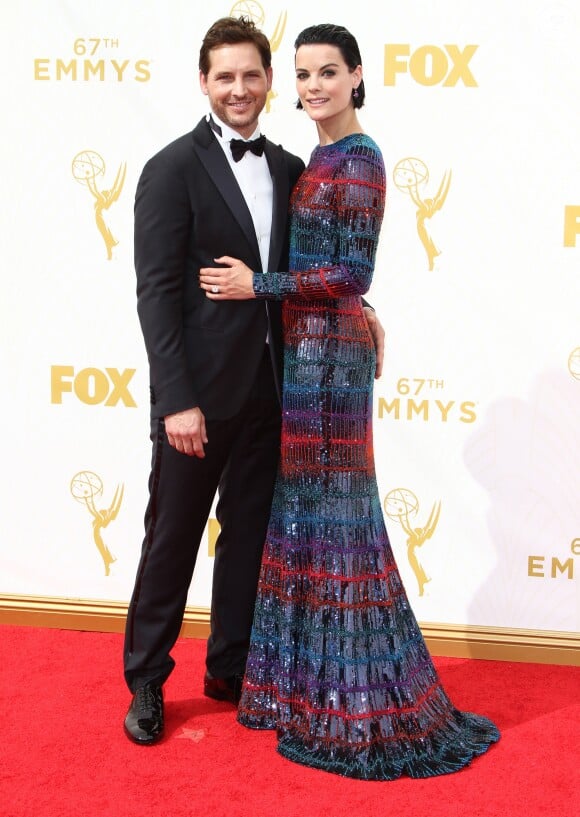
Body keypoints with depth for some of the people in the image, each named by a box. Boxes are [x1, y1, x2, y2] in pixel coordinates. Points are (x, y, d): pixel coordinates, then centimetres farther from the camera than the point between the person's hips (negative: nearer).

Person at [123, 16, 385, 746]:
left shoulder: (288, 170, 9)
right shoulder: (172, 170, -8)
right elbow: (156, 292, -13)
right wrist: (177, 400, -18)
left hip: (266, 389, 5)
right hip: (200, 390, -5)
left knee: (249, 535, 14)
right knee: (173, 539, 6)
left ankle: (229, 669, 30)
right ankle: (146, 682, 22)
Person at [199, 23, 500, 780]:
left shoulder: (357, 159, -13)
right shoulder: (325, 157, 15)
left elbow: (353, 274, -19)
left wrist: (258, 285, -15)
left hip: (326, 350, -10)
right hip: (309, 348, 10)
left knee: (330, 509, -4)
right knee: (306, 506, 13)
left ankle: (355, 705, 8)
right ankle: (314, 684, 24)